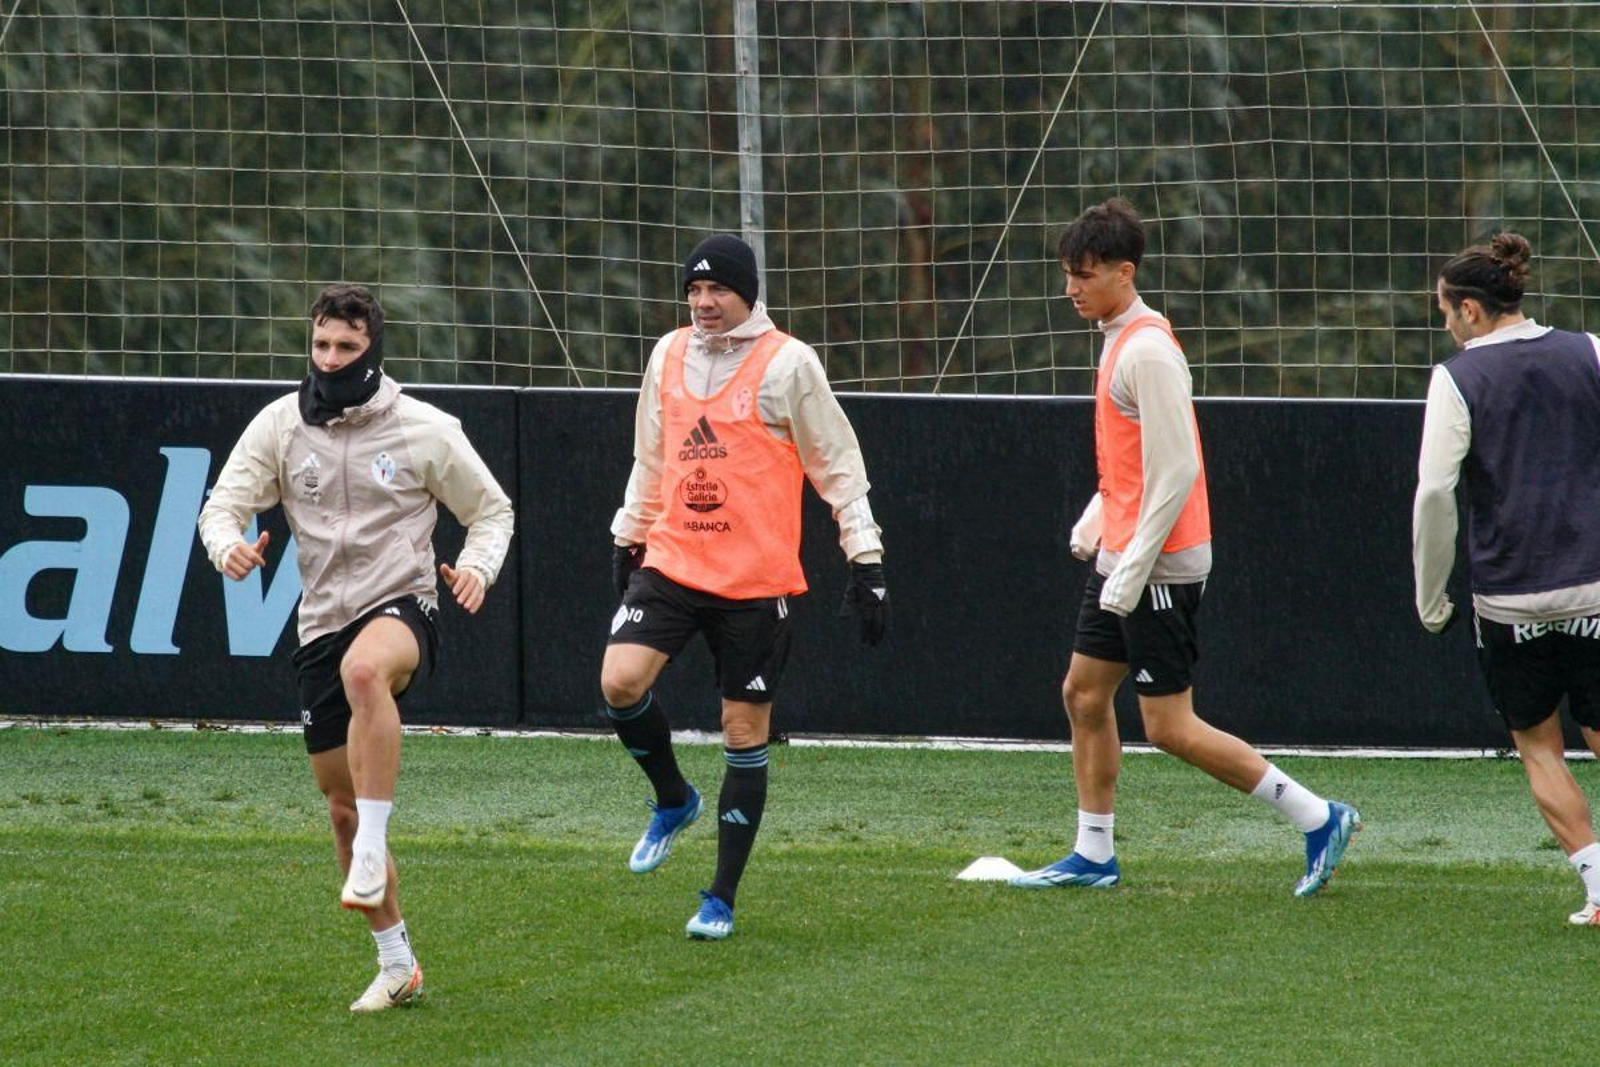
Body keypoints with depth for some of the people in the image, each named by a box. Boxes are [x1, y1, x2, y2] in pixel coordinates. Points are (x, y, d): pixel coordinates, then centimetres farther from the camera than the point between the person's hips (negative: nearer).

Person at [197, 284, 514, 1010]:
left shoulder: (425, 431, -1)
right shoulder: (279, 426, 4)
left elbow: (491, 509, 9)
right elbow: (223, 505, 1)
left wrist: (478, 566, -11)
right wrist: (229, 545, -23)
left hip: (401, 606, -4)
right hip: (323, 623, 4)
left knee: (364, 667, -42)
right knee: (342, 807, 7)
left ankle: (372, 853, -39)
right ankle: (396, 963, 22)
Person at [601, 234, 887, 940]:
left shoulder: (787, 363, -6)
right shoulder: (669, 356, 9)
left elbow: (838, 465, -2)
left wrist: (865, 559, -5)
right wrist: (629, 538, 23)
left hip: (755, 579, -4)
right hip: (672, 563, 4)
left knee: (745, 735, 1)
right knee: (620, 682, -17)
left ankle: (722, 900, 9)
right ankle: (673, 800, 12)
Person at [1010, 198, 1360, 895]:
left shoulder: (1147, 349, -19)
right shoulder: (1121, 339, 12)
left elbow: (1175, 471, -22)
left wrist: (1133, 570, -21)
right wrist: (1097, 518, 14)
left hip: (1161, 565, -10)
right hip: (1122, 558, 10)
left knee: (1170, 727, -7)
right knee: (1084, 694, 13)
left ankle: (1318, 818, -2)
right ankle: (1094, 856, 21)